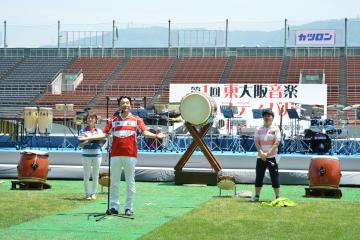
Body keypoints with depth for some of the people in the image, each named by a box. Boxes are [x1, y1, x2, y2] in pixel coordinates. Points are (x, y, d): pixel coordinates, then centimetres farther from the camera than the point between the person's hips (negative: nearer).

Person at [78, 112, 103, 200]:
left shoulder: (99, 131, 10)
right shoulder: (83, 131, 5)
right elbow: (80, 144, 1)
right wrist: (86, 143, -18)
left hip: (97, 154, 2)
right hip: (86, 155, -2)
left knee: (95, 175, 5)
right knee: (86, 175, 0)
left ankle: (93, 193, 13)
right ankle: (87, 194, 7)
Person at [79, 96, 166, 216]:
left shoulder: (136, 119, 7)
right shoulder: (113, 119, 13)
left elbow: (145, 132, -3)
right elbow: (105, 134, 12)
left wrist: (156, 135, -20)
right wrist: (90, 137, 5)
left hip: (130, 154, -2)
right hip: (115, 154, 2)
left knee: (130, 181, 0)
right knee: (114, 181, 5)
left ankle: (129, 207, 5)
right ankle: (113, 206, 11)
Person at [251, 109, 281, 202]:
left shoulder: (275, 129, 1)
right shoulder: (258, 129, 9)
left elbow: (277, 143, -7)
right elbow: (256, 142, 2)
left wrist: (268, 153, -15)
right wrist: (261, 153, -14)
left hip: (272, 157, -3)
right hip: (260, 157, 3)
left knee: (275, 177, -3)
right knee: (259, 177, 5)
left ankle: (278, 197, 0)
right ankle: (257, 196, 11)